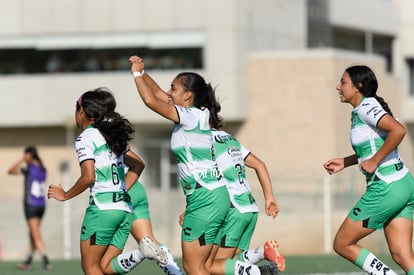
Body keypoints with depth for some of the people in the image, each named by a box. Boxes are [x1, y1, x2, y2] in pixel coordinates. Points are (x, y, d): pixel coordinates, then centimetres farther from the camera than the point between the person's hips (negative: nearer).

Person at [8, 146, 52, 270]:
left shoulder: (30, 168, -12)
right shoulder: (43, 169, 7)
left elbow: (10, 171, -9)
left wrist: (22, 160, 0)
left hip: (31, 204, -7)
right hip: (41, 204, 7)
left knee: (36, 235, -7)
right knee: (33, 233, 15)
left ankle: (46, 261, -16)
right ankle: (29, 261, 21)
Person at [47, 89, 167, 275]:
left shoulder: (85, 138, -5)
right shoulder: (112, 135, 19)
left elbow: (88, 177, -14)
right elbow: (138, 165, 21)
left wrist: (65, 195, -1)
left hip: (102, 207, -8)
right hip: (125, 209, 8)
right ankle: (143, 251, -18)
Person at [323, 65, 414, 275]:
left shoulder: (366, 107, -12)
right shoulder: (359, 111, 16)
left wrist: (374, 161, -20)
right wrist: (345, 162, 22)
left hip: (385, 188, -9)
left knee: (342, 244, 3)